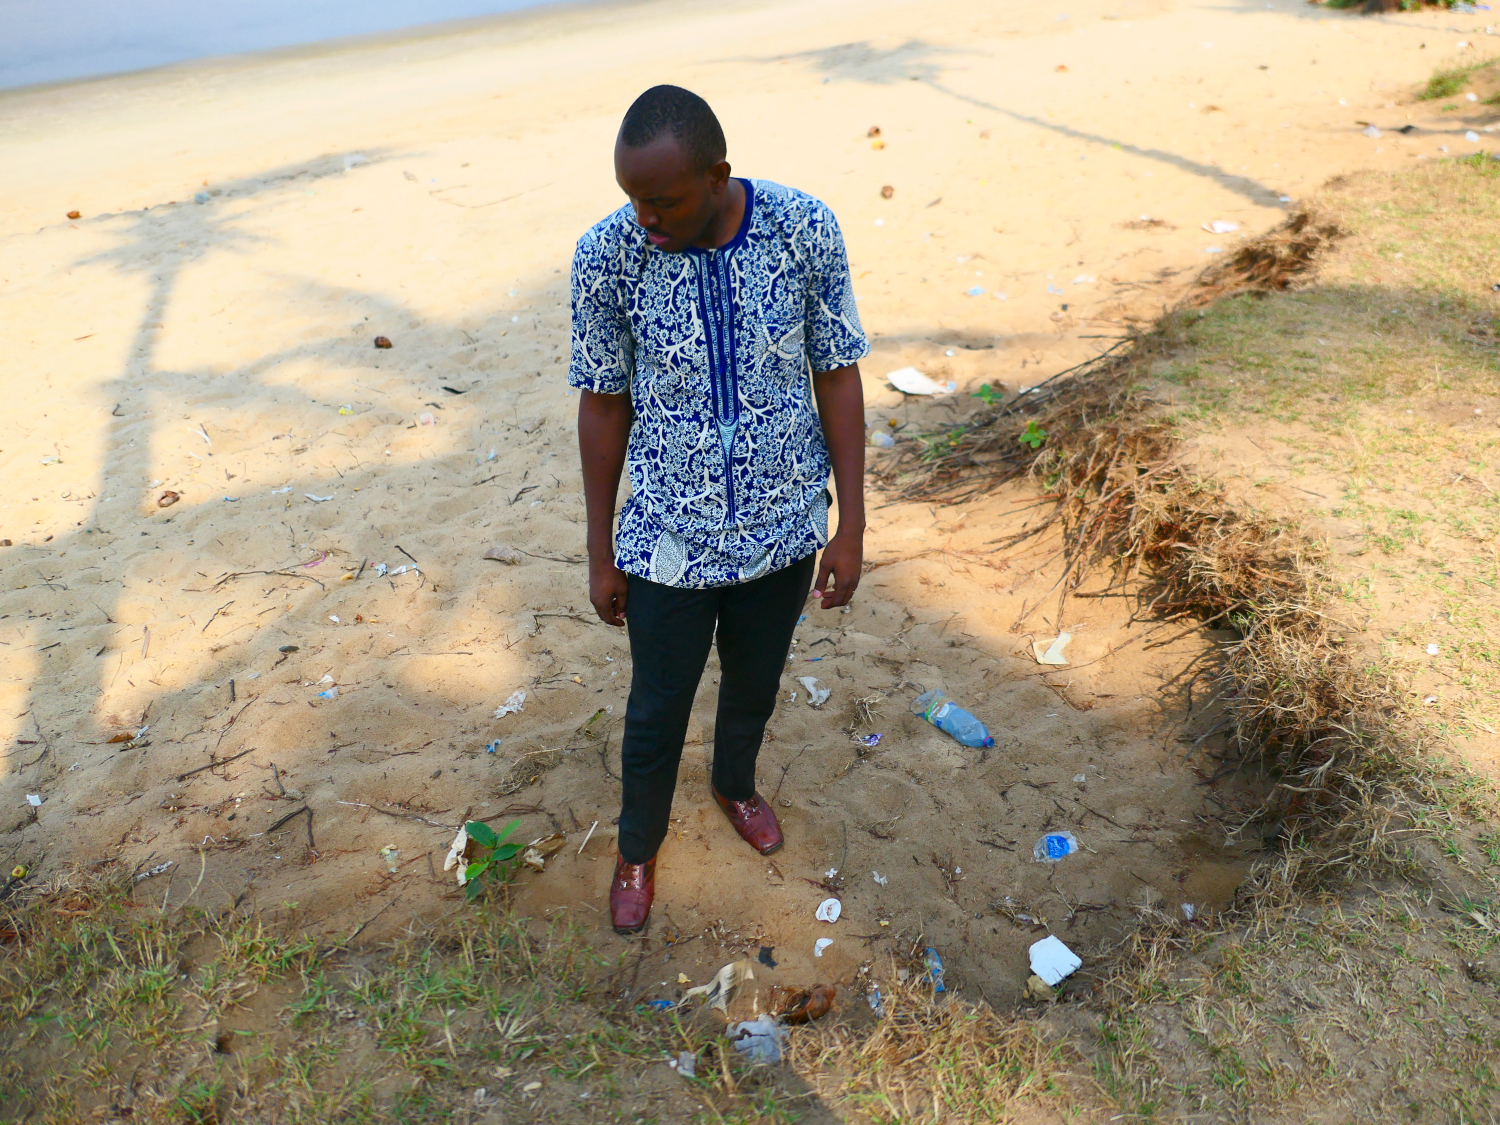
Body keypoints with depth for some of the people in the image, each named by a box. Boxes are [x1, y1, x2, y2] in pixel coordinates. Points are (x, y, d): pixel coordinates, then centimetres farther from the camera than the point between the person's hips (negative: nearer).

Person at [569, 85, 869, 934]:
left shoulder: (807, 229, -14)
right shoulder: (608, 255, -16)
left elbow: (838, 377, -5)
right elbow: (605, 405, -6)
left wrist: (851, 527, -5)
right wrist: (601, 554, 0)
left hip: (782, 530, 2)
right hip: (668, 542, -1)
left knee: (756, 686, 24)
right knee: (657, 712, 15)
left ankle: (736, 785, 57)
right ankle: (639, 847, 45)